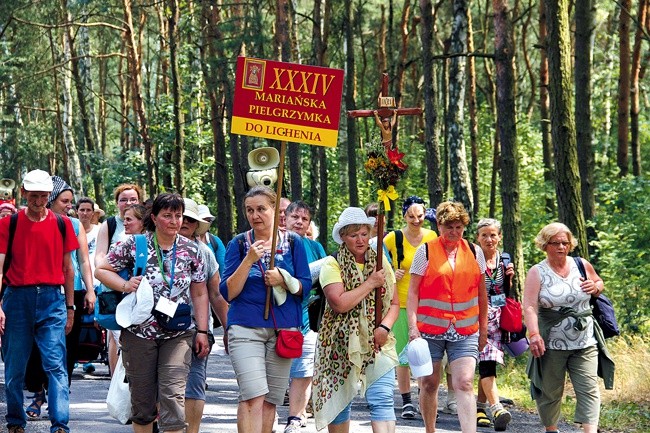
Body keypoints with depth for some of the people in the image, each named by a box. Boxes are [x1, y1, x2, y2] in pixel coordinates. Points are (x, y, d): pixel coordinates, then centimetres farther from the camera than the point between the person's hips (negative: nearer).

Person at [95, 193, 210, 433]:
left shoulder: (191, 250, 6)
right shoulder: (134, 244, -2)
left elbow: (199, 294, 10)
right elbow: (101, 270, 3)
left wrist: (202, 331, 4)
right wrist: (125, 285, -15)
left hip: (178, 334, 1)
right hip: (139, 332, -1)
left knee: (173, 395, -13)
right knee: (142, 399, 6)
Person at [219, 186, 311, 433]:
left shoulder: (293, 242, 8)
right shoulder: (239, 244, 4)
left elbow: (305, 287, 6)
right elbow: (227, 292, -2)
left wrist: (283, 280, -13)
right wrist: (249, 260, -14)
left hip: (284, 328, 2)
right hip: (246, 327, -2)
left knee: (270, 401, 6)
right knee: (252, 397, -17)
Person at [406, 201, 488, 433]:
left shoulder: (474, 252, 7)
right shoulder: (426, 251, 0)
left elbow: (481, 293, 14)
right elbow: (413, 292, -2)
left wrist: (483, 328, 13)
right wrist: (413, 326, -11)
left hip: (465, 331, 1)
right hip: (430, 328, -1)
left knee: (464, 384, -11)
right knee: (429, 383, 8)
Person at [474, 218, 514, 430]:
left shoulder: (504, 260, 10)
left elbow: (508, 294, 14)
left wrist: (509, 277, -2)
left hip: (498, 318, 5)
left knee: (488, 363, 7)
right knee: (486, 361, -18)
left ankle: (480, 407, 18)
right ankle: (497, 409, -29)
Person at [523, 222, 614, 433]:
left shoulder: (583, 265, 7)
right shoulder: (537, 273, -4)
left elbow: (599, 283, 26)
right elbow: (530, 306, -14)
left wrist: (595, 287, 0)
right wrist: (534, 334, -28)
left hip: (584, 343, 2)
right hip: (551, 344, -2)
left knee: (589, 390, -9)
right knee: (550, 391, 7)